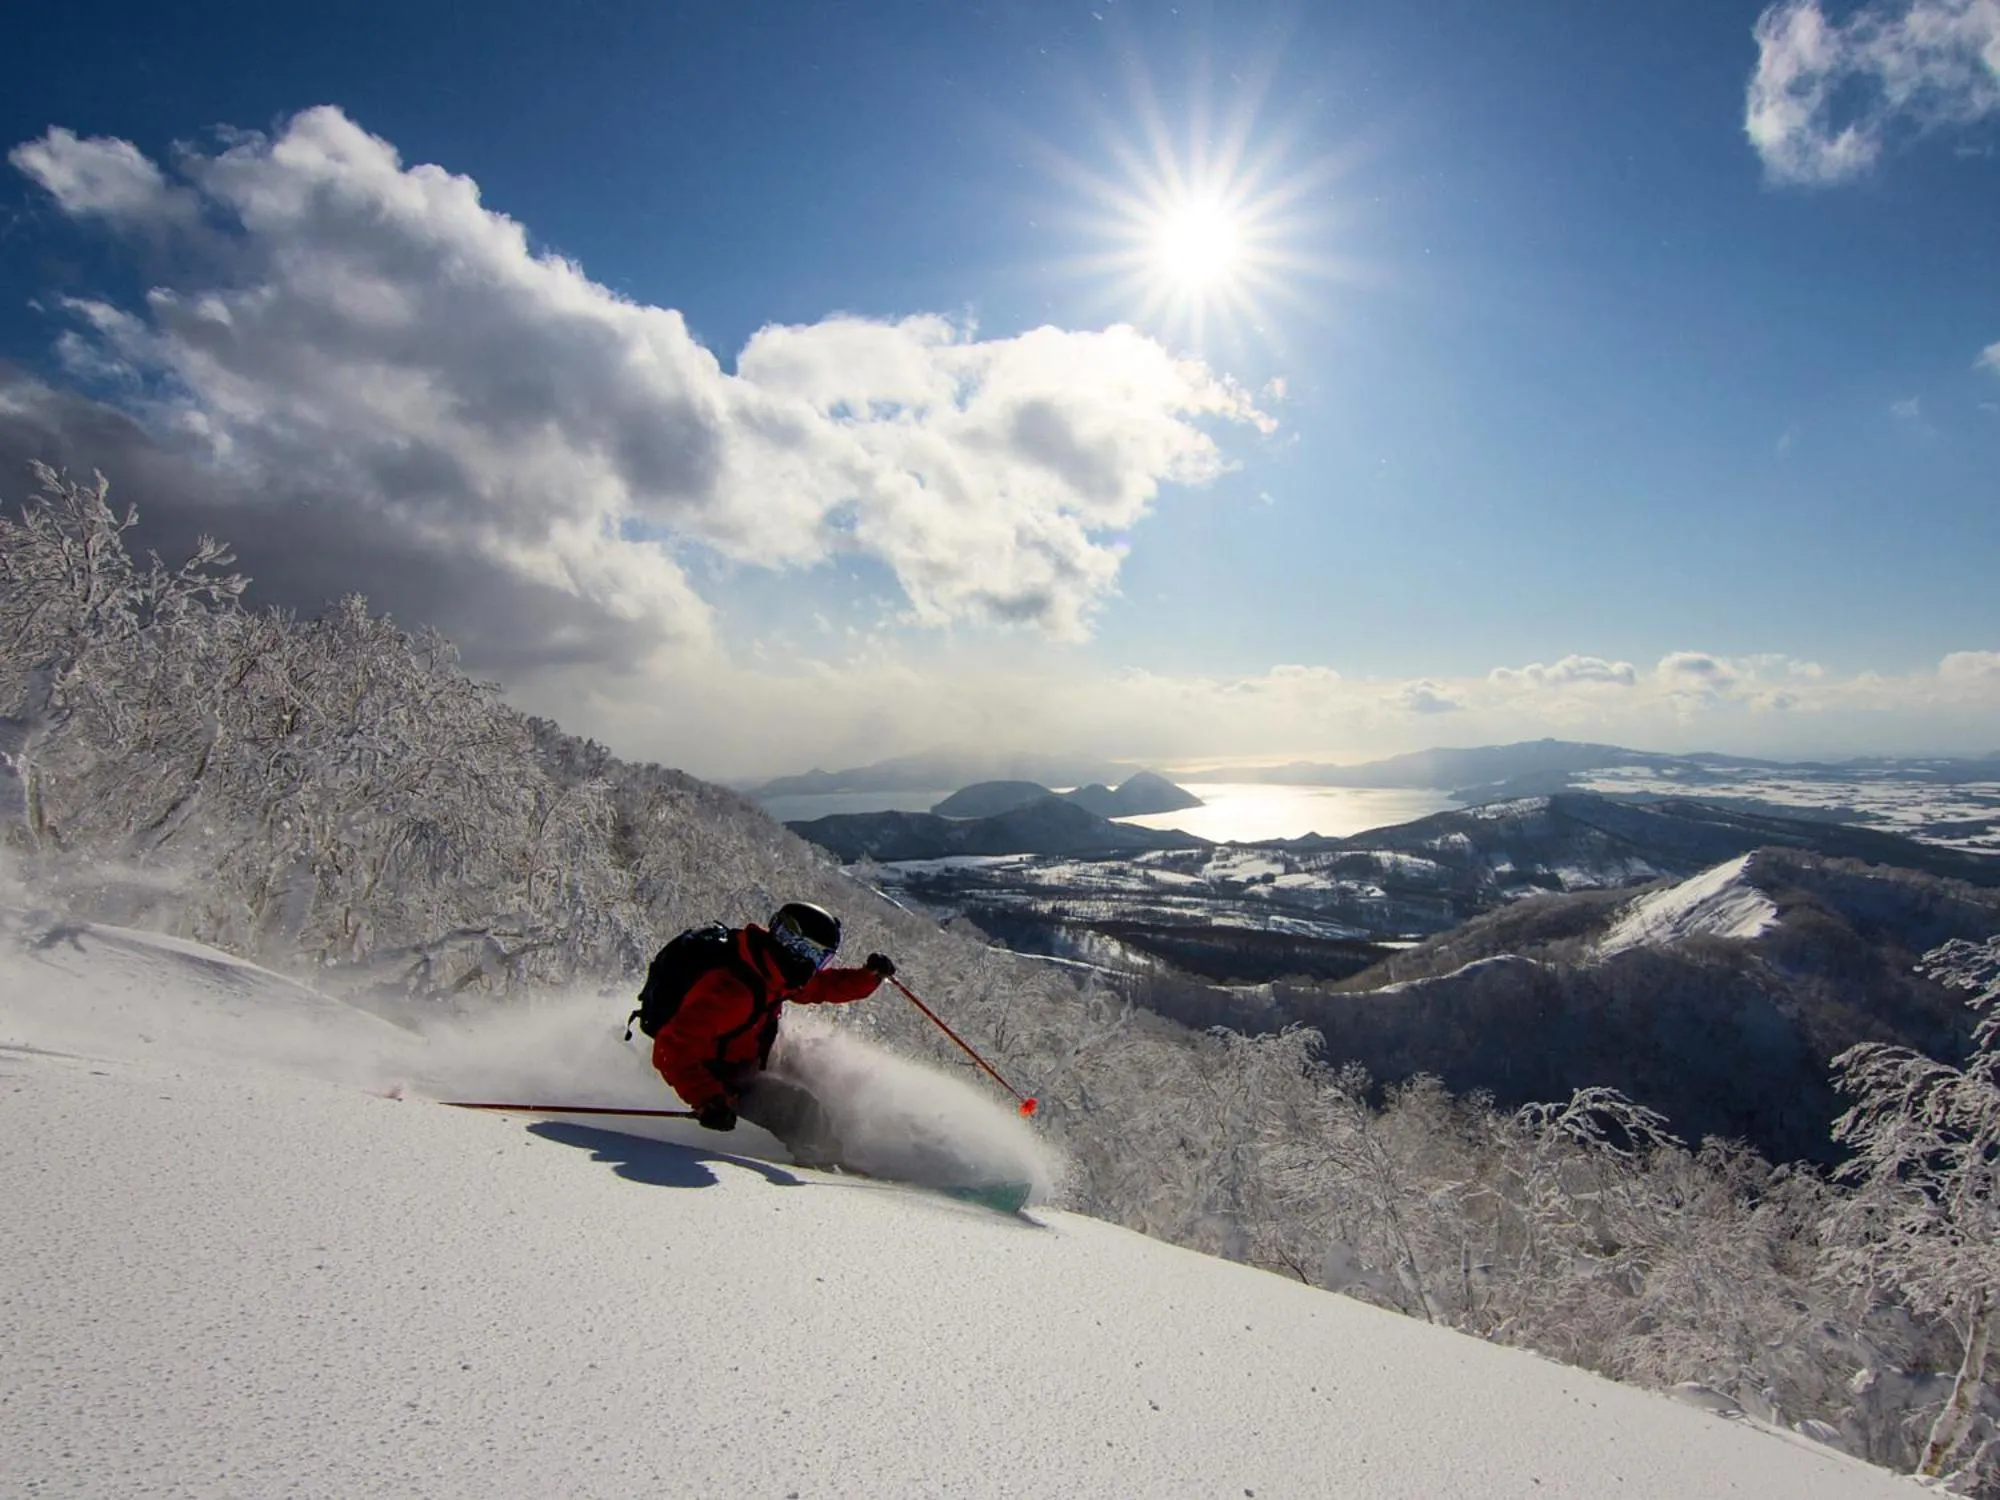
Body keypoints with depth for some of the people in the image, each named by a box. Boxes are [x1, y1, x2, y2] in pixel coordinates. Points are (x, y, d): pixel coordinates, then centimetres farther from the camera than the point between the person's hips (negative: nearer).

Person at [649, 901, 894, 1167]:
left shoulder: (771, 969, -9)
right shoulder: (729, 989, -36)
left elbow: (823, 986, 5)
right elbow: (673, 1049, -37)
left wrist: (871, 975, -8)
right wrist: (707, 1100, -45)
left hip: (744, 1065, 9)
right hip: (712, 1075, -9)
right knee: (798, 1106, -19)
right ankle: (823, 1162, 5)